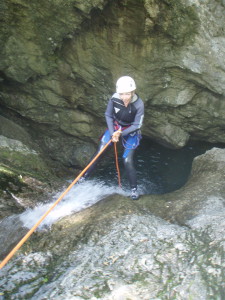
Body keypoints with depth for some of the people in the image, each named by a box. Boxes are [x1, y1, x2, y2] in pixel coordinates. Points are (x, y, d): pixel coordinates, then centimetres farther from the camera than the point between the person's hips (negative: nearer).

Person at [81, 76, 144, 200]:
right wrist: (112, 133, -14)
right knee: (99, 152, 0)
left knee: (127, 160, -10)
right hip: (114, 126, 3)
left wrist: (120, 134, -22)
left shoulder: (139, 104, -28)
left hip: (130, 131, -3)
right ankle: (84, 176, 17)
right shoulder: (114, 99, -22)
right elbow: (108, 115, -6)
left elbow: (137, 125, -18)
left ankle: (134, 189, 10)